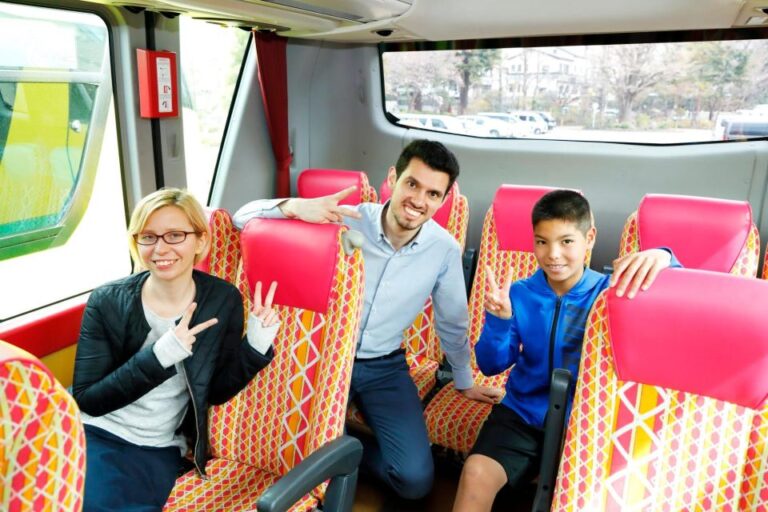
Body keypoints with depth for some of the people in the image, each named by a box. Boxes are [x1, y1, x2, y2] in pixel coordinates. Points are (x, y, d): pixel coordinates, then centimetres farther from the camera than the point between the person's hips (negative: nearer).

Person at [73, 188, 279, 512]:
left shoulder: (223, 300, -5)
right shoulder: (106, 301, -7)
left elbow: (216, 392, 1)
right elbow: (87, 400, -10)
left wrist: (255, 346, -17)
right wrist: (160, 355, -24)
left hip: (156, 449, 1)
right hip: (91, 432, 0)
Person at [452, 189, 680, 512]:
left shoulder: (610, 292, -8)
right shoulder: (520, 294, -5)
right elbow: (491, 366, -3)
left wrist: (663, 258, -41)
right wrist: (497, 321, -23)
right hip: (522, 415, 1)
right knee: (476, 473, -20)